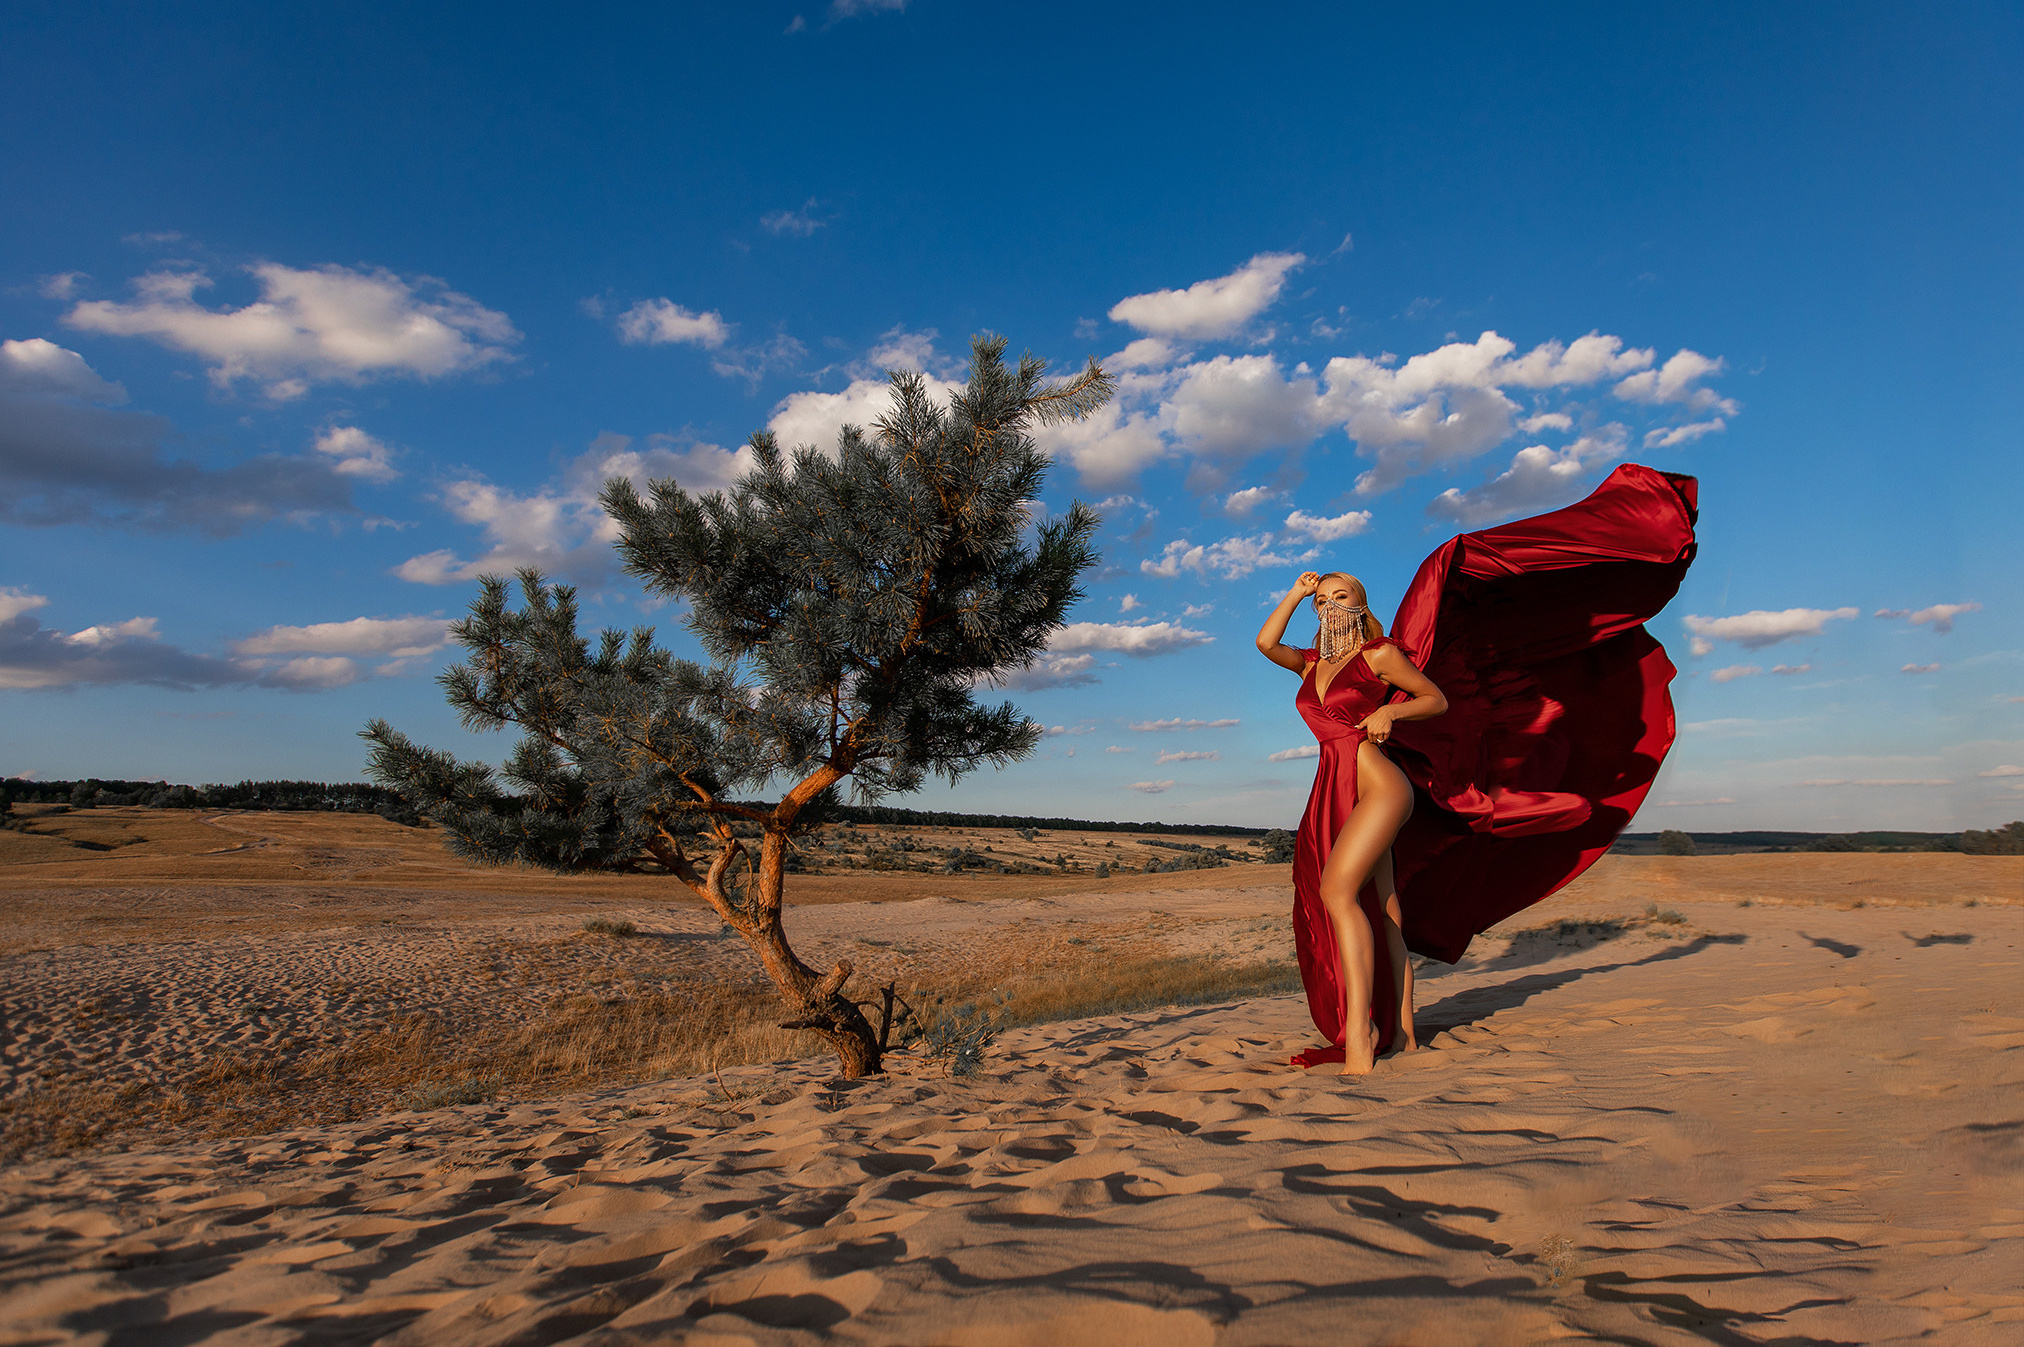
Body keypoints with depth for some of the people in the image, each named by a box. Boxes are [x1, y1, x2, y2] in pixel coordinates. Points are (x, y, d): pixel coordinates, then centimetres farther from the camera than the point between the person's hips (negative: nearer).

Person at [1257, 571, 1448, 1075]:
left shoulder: (1379, 654, 4)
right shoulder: (1311, 664, 19)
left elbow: (1437, 699, 10)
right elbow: (1266, 642, 1)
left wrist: (1390, 711, -8)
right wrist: (1297, 591, 8)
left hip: (1377, 784, -7)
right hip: (1332, 793, 7)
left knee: (1337, 888, -25)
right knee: (1381, 914, 7)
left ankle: (1358, 1033, -27)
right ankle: (1404, 1033, 11)